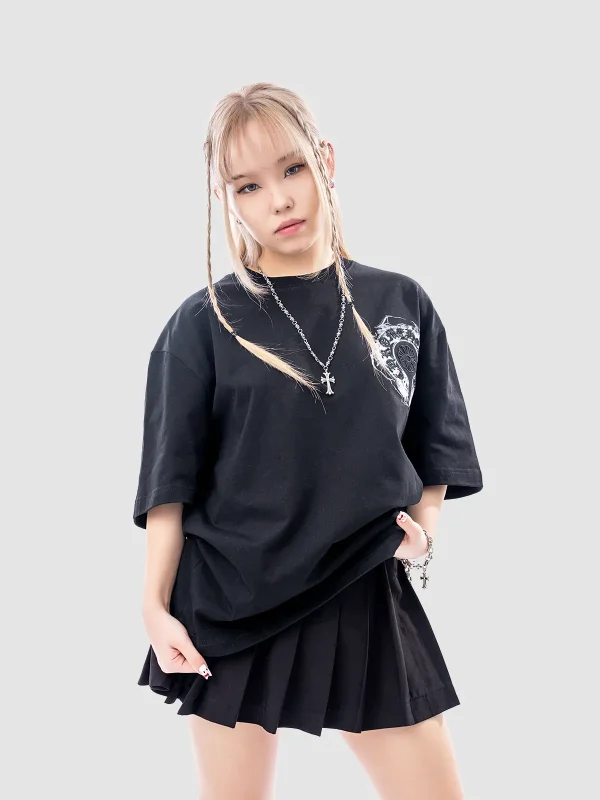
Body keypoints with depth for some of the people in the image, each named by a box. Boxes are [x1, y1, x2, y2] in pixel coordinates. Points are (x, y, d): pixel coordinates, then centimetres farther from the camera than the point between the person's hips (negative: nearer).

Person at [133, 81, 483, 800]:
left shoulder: (403, 306, 4)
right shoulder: (203, 325, -3)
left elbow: (435, 451, 11)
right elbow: (170, 480, -2)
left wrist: (423, 526, -7)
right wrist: (154, 606, -8)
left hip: (367, 600, 2)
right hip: (232, 605, -2)